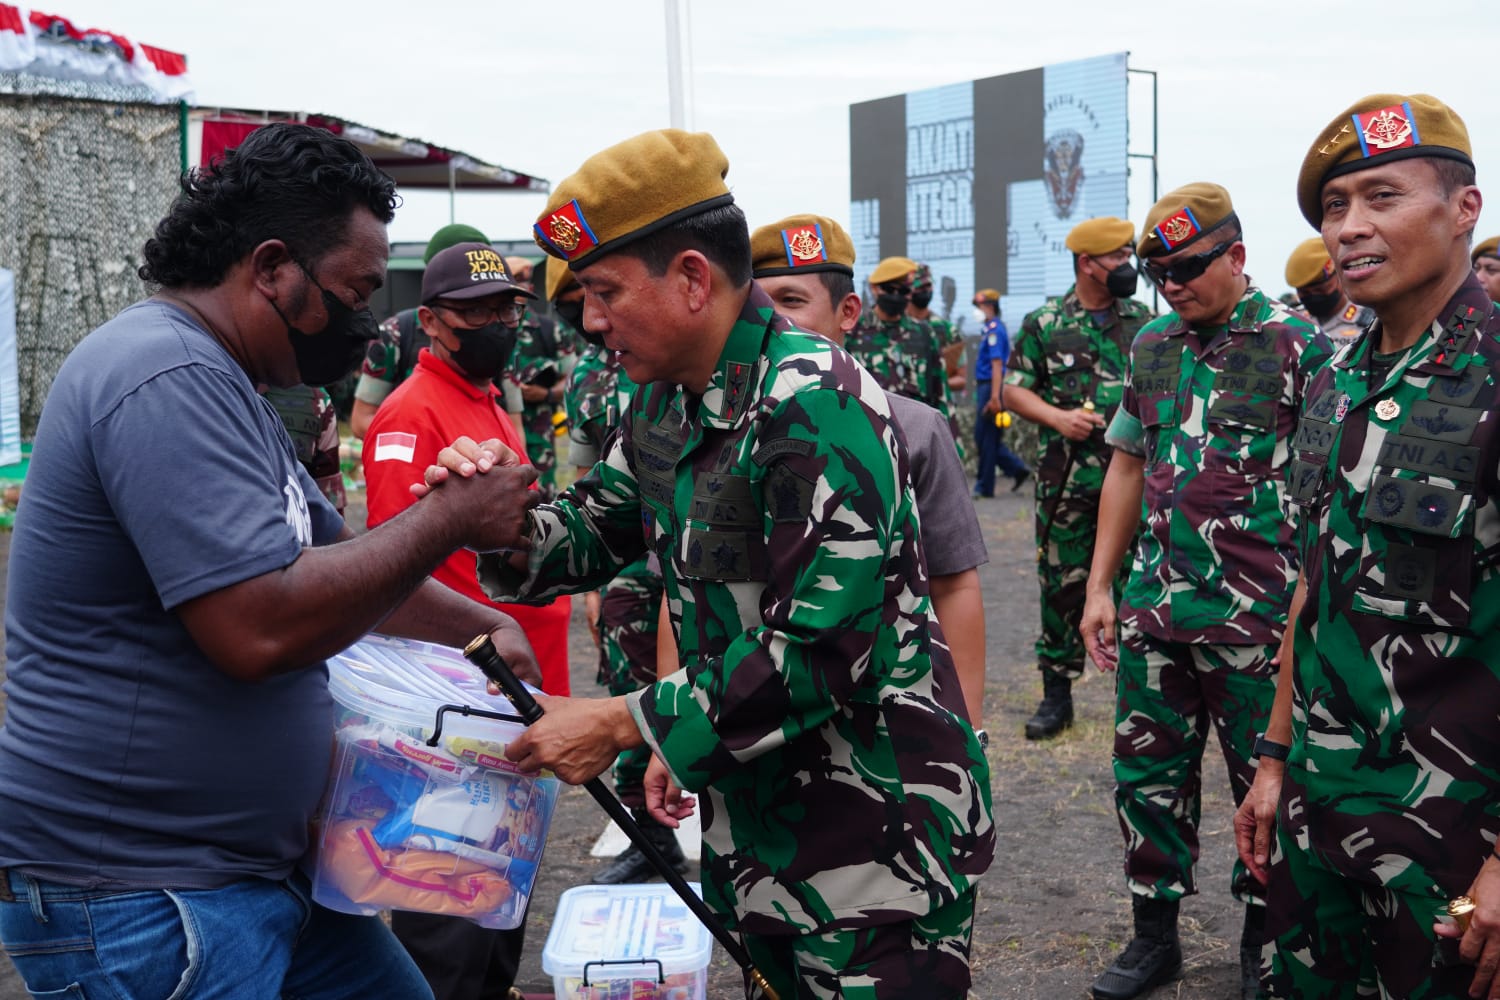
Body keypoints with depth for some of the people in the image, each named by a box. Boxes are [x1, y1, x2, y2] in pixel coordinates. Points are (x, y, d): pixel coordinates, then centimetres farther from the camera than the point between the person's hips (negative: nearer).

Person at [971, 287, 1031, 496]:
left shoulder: (994, 330, -13)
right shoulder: (988, 328, 16)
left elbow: (997, 365, -20)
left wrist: (994, 398, -24)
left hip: (990, 387, -10)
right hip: (984, 386, 10)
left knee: (987, 439, -2)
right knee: (983, 438, 12)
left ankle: (984, 487, 5)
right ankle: (1017, 469, 14)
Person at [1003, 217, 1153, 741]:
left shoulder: (1144, 321, 9)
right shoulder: (1043, 322, 3)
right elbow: (1013, 390, 3)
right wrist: (1057, 417, -12)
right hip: (1066, 478, -1)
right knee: (1061, 583, 4)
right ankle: (1056, 692, 15)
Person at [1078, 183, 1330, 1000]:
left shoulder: (1300, 344, -8)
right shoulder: (1152, 346, 9)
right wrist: (1100, 587, 10)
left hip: (1257, 617, -5)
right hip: (1154, 609, 5)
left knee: (1265, 782, 9)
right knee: (1147, 774, 12)